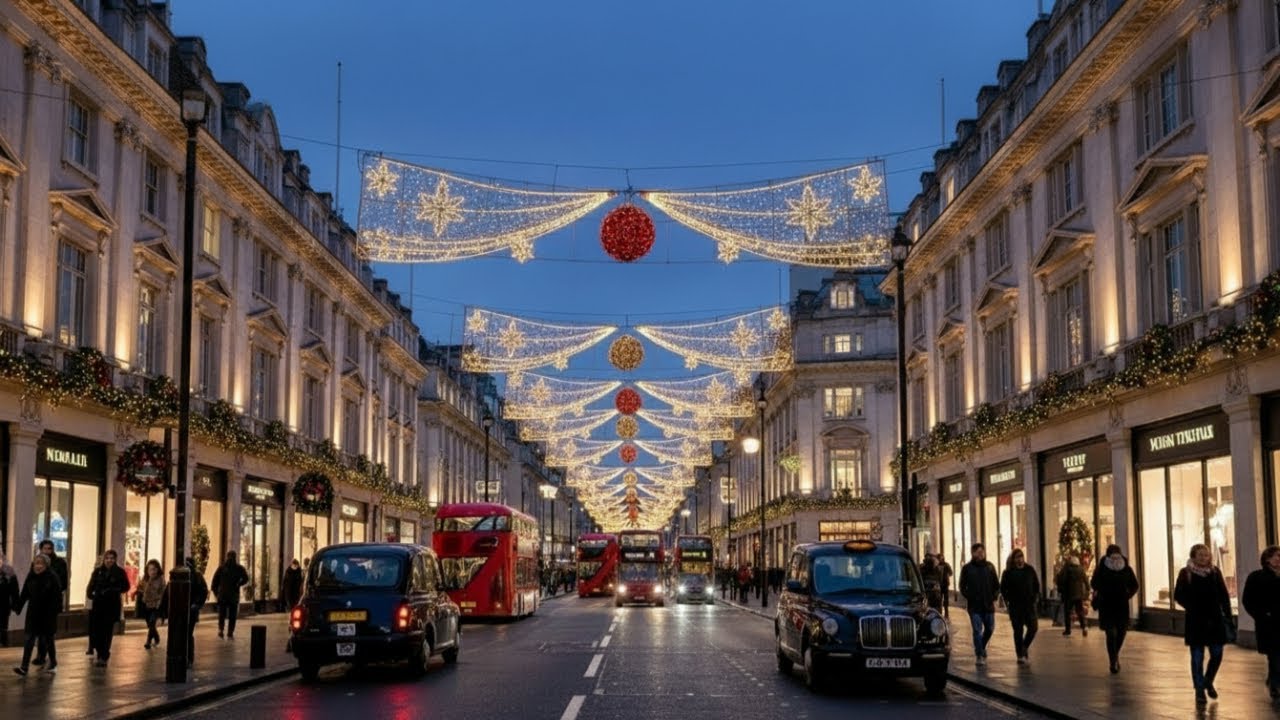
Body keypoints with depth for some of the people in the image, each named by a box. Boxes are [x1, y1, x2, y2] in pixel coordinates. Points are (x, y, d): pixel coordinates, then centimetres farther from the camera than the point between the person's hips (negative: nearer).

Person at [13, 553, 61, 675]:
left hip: (48, 614, -3)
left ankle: (53, 664, 27)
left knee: (47, 639, 9)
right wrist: (18, 607, 1)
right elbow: (24, 594, 4)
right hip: (33, 613, 3)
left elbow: (57, 596, -12)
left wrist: (57, 609, -19)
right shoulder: (31, 576, 1)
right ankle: (24, 667, -6)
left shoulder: (52, 577, -11)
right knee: (29, 639, -2)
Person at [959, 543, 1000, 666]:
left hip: (988, 605, 3)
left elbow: (996, 585, 11)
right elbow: (962, 587, 5)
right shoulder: (967, 568, 0)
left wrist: (994, 598, 0)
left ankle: (981, 648, 36)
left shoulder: (989, 567, 5)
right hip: (974, 606, -3)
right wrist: (969, 597, -7)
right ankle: (980, 655, 0)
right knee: (977, 631, -5)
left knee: (990, 629, 12)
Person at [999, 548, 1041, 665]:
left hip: (1029, 604, 2)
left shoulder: (1030, 570, 4)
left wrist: (1036, 598, 2)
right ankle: (1020, 655, 7)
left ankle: (1024, 648, 20)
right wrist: (1007, 601, -6)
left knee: (1033, 628, -5)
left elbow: (1036, 585, 12)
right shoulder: (1008, 572, -2)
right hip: (1015, 606, -2)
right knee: (1018, 630, 0)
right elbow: (1003, 589, 2)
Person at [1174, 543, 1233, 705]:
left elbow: (1224, 596, 5)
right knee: (1197, 657, 2)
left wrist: (1228, 617, -1)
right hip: (1195, 621, -2)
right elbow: (1178, 596, -5)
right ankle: (1200, 691, 12)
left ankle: (1208, 682, 31)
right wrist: (1192, 608, -15)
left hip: (1215, 620, 2)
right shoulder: (1186, 573, -3)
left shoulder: (1215, 572, 4)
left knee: (1217, 655, 4)